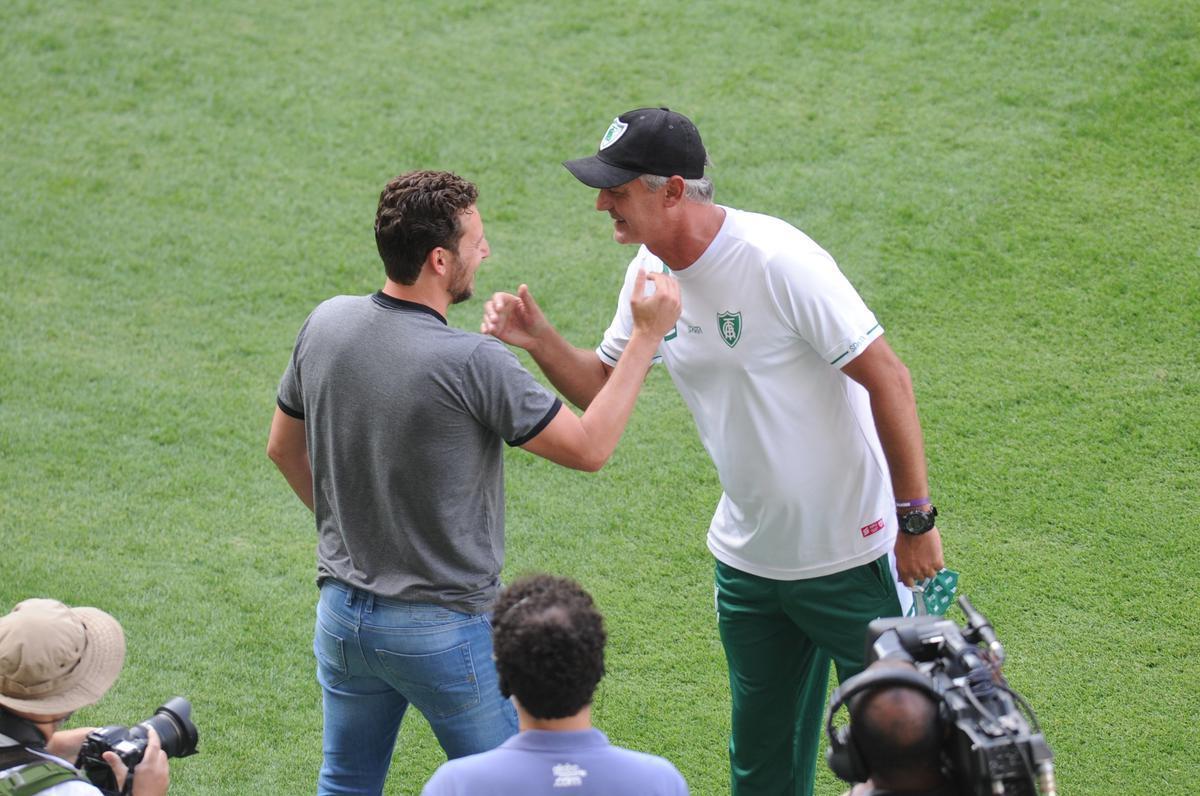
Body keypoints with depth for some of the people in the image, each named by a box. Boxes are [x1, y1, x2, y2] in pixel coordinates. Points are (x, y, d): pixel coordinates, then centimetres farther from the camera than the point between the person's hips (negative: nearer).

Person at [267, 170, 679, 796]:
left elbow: (283, 448, 10)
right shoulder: (472, 364, -24)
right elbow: (590, 447, -15)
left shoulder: (325, 324, -5)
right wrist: (648, 337, -11)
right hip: (442, 628, -6)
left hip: (342, 615, 6)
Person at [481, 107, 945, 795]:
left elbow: (888, 379, -21)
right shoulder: (650, 272, -1)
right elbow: (603, 388, 11)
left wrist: (916, 519, -19)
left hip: (852, 555, -7)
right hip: (748, 558, 7)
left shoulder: (779, 261, -24)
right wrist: (540, 340, -9)